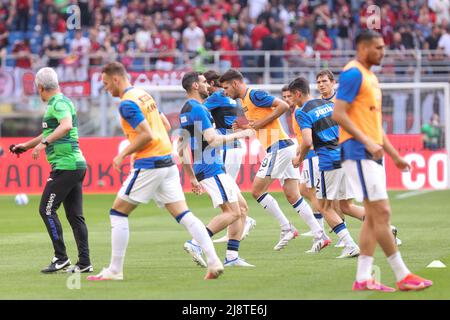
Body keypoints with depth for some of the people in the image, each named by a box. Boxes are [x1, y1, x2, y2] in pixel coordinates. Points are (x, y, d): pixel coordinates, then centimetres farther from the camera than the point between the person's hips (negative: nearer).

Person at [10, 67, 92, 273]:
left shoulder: (58, 103, -11)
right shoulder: (60, 102, 20)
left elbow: (66, 125, -32)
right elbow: (50, 133, 35)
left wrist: (44, 143, -36)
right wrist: (26, 145, 40)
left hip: (65, 166, -10)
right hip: (77, 164, 10)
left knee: (47, 210, -6)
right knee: (75, 215, 7)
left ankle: (61, 258, -7)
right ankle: (84, 263, 5)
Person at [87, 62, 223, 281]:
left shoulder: (127, 103, -13)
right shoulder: (144, 95, 15)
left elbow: (146, 135, -21)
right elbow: (164, 126, 22)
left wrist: (123, 154, -11)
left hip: (148, 165, -9)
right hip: (167, 161, 9)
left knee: (118, 212, 2)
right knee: (183, 214, 4)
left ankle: (115, 270, 2)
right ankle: (214, 261, -6)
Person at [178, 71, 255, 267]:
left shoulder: (185, 110, 18)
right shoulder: (198, 109, -13)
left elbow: (182, 150, 21)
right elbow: (212, 139, -22)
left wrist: (192, 177, 24)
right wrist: (238, 135, -9)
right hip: (211, 168, -10)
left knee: (241, 208, 10)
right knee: (232, 212, -13)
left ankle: (232, 256, 4)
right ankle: (196, 243, -18)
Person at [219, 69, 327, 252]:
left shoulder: (254, 95, -9)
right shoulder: (245, 100, 20)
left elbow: (283, 106, -18)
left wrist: (260, 123, -16)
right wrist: (247, 127, 12)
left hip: (278, 146, -10)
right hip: (284, 147, 10)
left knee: (257, 191, -5)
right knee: (293, 197, 5)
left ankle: (286, 228, -2)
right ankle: (319, 234, 0)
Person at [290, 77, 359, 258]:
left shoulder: (302, 112, -7)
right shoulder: (329, 104, 16)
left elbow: (307, 142, -19)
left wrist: (299, 159, 0)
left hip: (329, 162, -7)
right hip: (346, 157, 7)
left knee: (325, 207, 5)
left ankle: (350, 246, -6)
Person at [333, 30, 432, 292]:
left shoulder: (371, 77, 19)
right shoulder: (353, 74, -10)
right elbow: (339, 113, -19)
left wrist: (395, 156, 23)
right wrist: (367, 141, -24)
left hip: (372, 154, 10)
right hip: (358, 153, -10)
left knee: (374, 216, 7)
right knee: (381, 213, -8)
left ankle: (363, 278, 7)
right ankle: (403, 276, -6)